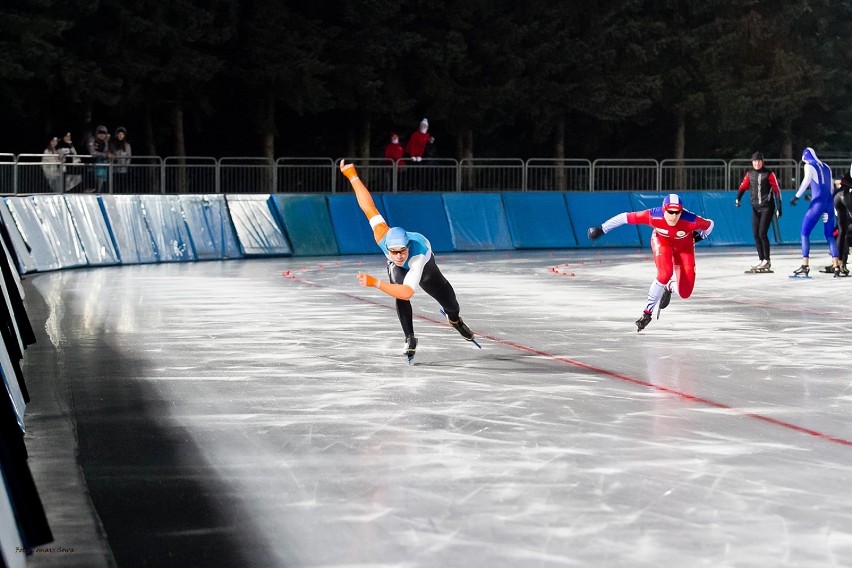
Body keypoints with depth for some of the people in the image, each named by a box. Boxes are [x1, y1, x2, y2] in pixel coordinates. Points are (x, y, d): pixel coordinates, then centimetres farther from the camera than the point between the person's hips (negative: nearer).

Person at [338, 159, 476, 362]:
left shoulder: (418, 255, -53)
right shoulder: (383, 237, -45)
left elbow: (408, 292, -63)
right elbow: (369, 208, -37)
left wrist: (375, 283, -72)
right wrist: (352, 176, -33)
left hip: (424, 264, -1)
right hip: (397, 269, 1)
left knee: (448, 299, 16)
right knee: (400, 295, -31)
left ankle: (455, 319, 54)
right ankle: (410, 339, -13)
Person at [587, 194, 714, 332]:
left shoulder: (691, 220, -37)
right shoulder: (654, 216, -36)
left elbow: (709, 224, -16)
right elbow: (625, 217, -27)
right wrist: (601, 229, -22)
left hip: (684, 246, 1)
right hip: (662, 241, -1)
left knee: (685, 293, -10)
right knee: (665, 273, -29)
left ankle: (670, 288, 28)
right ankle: (647, 312, -10)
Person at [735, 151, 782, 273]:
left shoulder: (769, 174, -8)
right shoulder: (750, 174, 5)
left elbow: (777, 190, -8)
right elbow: (743, 187, 8)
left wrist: (779, 208, -10)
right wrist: (738, 198, -12)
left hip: (767, 207, -5)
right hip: (756, 208, 5)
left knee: (762, 233, -13)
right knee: (756, 234, 3)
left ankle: (767, 261, -5)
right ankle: (761, 260, 12)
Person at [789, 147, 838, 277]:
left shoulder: (809, 166, 2)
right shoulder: (826, 167, 19)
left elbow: (806, 181, -16)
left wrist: (796, 196, -18)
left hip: (817, 203, -6)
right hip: (829, 203, 6)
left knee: (805, 232, -1)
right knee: (829, 235, 11)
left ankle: (805, 266, -10)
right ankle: (836, 266, 2)